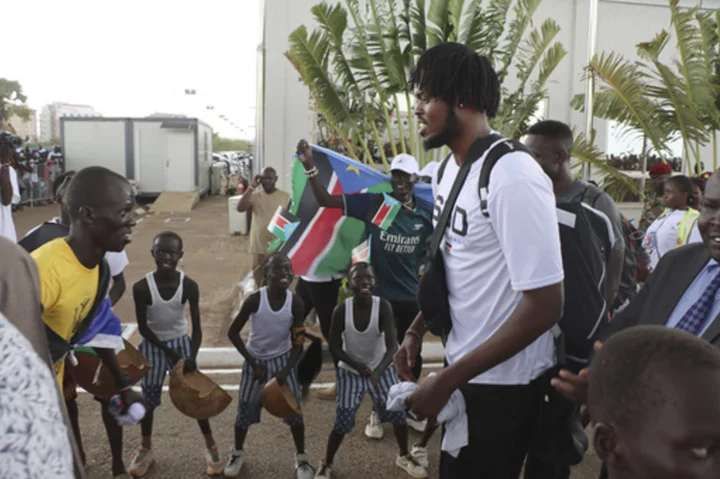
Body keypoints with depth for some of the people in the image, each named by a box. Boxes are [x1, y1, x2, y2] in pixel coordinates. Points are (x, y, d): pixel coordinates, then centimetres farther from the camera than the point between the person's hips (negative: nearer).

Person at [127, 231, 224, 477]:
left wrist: (192, 356, -28)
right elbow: (143, 327, -11)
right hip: (152, 345, 0)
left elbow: (197, 327, -14)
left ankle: (211, 445, 20)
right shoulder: (141, 287, -19)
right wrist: (167, 350, -16)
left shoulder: (189, 285, -17)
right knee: (148, 397, 11)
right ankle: (146, 448, 32)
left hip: (181, 342, 0)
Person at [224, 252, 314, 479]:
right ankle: (238, 452, 33)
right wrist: (253, 363, -15)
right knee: (245, 408, 8)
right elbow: (233, 332, -14)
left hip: (282, 359, 1)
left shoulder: (296, 303, -17)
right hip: (256, 359, -1)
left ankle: (301, 457, 21)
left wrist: (286, 370, -22)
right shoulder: (255, 299, -22)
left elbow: (298, 343, -11)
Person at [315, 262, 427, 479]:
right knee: (342, 422, -2)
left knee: (398, 413, 4)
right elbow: (335, 345, -12)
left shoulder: (383, 307, -22)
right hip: (350, 371, -1)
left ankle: (404, 457, 31)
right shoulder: (341, 310, -21)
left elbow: (392, 345, -26)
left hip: (381, 369, 1)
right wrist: (358, 366, -23)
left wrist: (378, 371, -41)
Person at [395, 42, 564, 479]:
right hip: (464, 367, 8)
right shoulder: (451, 170, 2)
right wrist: (417, 330, 5)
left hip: (503, 382, -8)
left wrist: (446, 381, -22)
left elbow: (545, 306, -26)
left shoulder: (514, 177, -25)